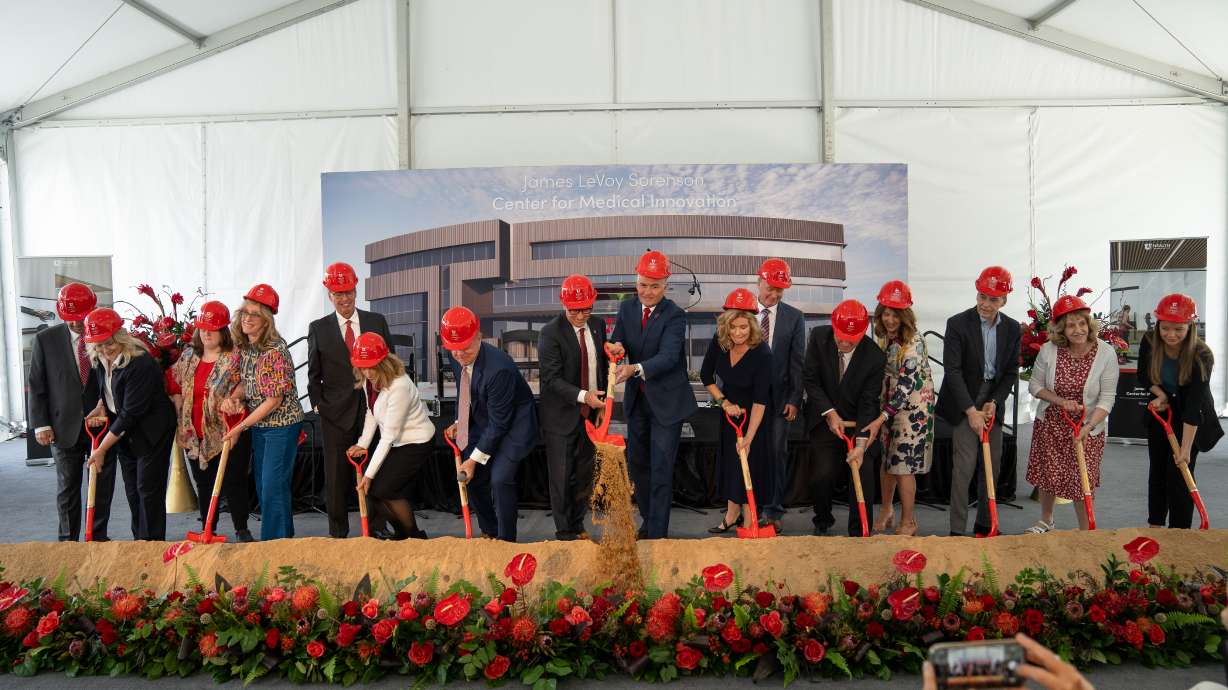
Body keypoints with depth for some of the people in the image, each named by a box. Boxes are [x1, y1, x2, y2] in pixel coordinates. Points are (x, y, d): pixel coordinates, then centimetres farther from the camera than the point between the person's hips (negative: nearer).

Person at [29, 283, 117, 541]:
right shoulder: (45, 339, -1)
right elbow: (37, 386, 2)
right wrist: (41, 424, -3)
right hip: (65, 427, 0)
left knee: (103, 487, 8)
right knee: (67, 488, 10)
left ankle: (98, 538, 22)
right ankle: (68, 541, 23)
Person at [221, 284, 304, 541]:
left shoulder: (275, 351, -22)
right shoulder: (243, 347, 3)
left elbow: (274, 400, -20)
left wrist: (240, 427, -14)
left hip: (281, 425, -9)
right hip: (259, 425, 9)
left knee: (273, 486, -4)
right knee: (262, 485, 16)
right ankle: (284, 535, 29)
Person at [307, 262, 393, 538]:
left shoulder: (377, 321, 7)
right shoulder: (318, 328, 5)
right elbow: (314, 373, 8)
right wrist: (317, 404, -1)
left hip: (372, 406, 1)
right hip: (336, 412, 0)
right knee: (336, 475, 5)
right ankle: (338, 533, 17)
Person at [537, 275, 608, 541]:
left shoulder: (597, 325, 3)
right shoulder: (551, 332, -15)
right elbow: (552, 378, -20)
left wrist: (602, 403, 9)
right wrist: (582, 396, -30)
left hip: (591, 414, 5)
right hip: (562, 416, -5)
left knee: (584, 475, 14)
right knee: (561, 477, 3)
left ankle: (578, 527, 30)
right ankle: (564, 534, 17)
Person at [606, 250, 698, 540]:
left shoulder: (675, 315, -16)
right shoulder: (627, 308, 2)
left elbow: (668, 356, -28)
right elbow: (617, 341, 4)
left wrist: (636, 369, -44)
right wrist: (616, 347, -21)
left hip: (666, 401, -6)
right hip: (636, 399, 6)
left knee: (661, 469, -5)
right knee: (637, 464, 15)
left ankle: (657, 534, 2)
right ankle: (648, 520, 33)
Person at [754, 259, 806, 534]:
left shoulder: (794, 317, 3)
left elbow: (797, 362, 1)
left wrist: (794, 399, -5)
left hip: (779, 396, 0)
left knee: (778, 453, 2)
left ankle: (773, 511, 9)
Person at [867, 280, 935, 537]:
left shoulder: (913, 342, -22)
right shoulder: (884, 337, 1)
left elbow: (906, 386, -26)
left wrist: (880, 420, -29)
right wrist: (881, 416, 10)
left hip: (912, 407, -7)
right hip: (889, 404, 7)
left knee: (903, 464, -2)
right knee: (886, 458, 13)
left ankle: (908, 522, 13)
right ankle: (886, 510, 31)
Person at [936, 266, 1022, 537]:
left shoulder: (1012, 328, 3)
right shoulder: (958, 324, -11)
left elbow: (1011, 372, 7)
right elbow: (953, 371, -15)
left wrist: (994, 402, -8)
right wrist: (971, 410, -19)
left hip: (993, 402, 5)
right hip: (964, 402, -5)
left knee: (992, 464, 10)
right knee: (964, 465, -8)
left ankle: (985, 524, 22)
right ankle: (957, 530, -1)